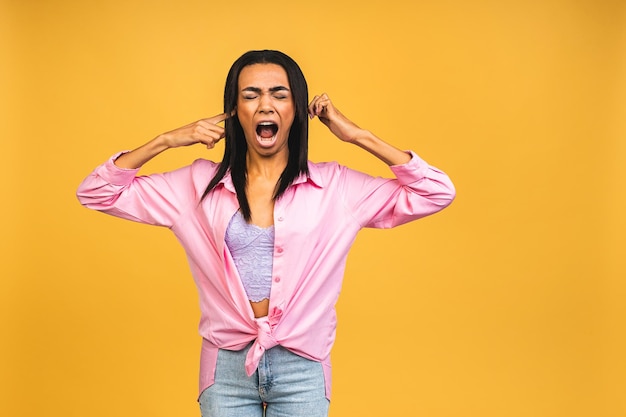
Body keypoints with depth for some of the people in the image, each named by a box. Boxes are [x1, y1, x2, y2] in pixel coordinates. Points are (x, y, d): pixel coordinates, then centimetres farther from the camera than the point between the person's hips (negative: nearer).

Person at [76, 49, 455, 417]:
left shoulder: (334, 186, -2)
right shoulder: (199, 185, 1)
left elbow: (437, 193, -4)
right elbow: (96, 193, 3)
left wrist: (358, 136, -7)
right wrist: (167, 140, -6)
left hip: (302, 368, 0)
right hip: (226, 367, 1)